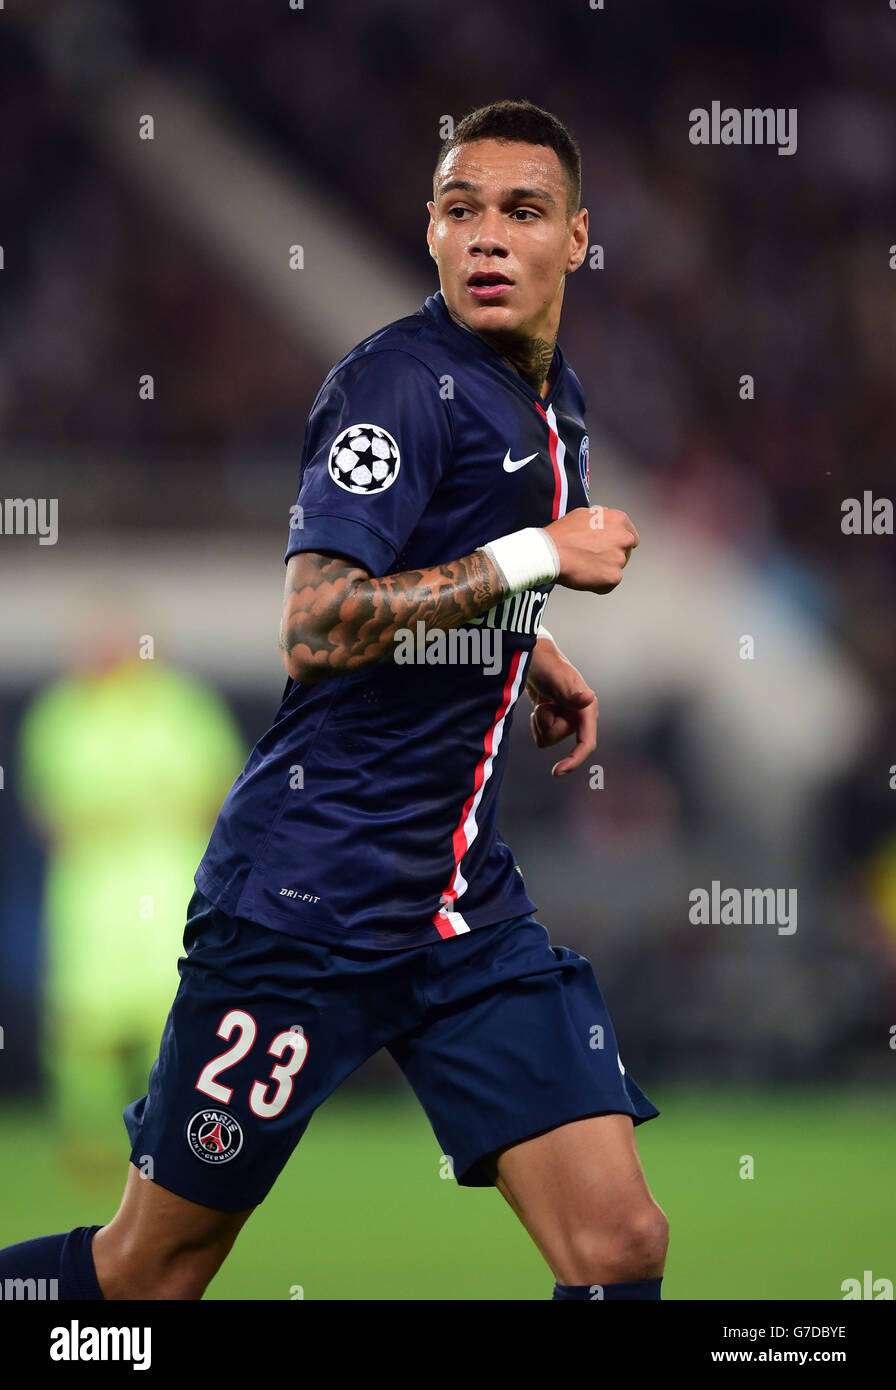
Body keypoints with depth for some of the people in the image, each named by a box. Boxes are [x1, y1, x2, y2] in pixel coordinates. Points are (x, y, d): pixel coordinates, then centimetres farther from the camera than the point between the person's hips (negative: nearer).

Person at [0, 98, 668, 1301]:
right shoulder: (404, 380, -13)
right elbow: (316, 627, -25)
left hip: (467, 905, 7)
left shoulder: (554, 400, 13)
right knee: (149, 1271, 2)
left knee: (622, 1245, -6)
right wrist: (533, 556, -22)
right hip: (307, 902, -7)